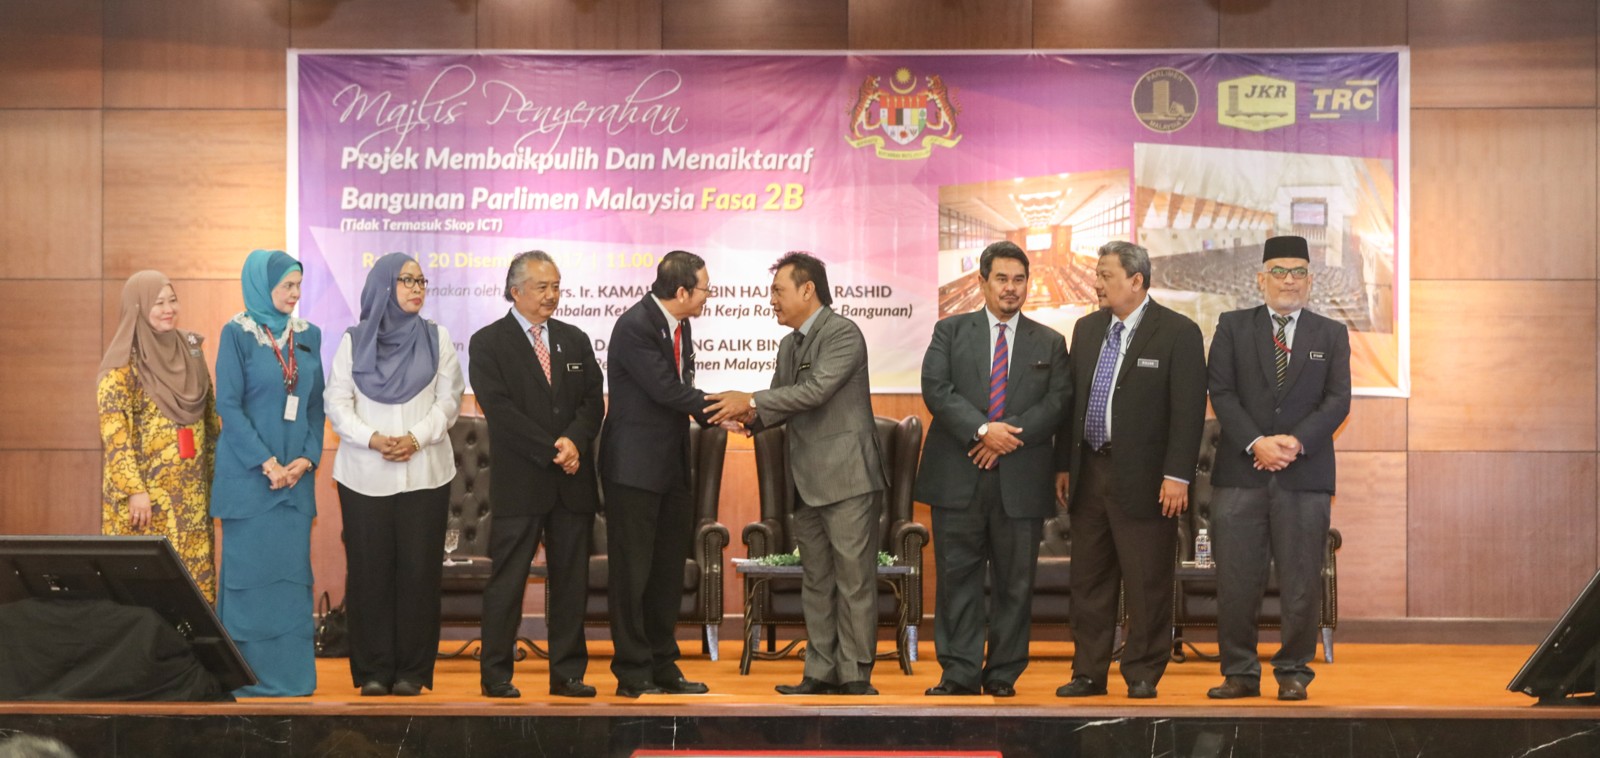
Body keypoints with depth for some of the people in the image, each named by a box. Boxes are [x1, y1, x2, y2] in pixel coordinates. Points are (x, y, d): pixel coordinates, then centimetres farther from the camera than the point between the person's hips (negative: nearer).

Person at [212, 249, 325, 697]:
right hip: (249, 474, -4)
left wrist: (307, 458, -4)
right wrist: (266, 463, -15)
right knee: (249, 567, -1)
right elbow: (228, 404, -9)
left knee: (292, 570, 5)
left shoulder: (308, 335, 11)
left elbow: (316, 403, 11)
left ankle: (290, 669, 11)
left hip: (296, 474, 4)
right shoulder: (237, 333, -4)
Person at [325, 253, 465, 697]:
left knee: (419, 570, -1)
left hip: (425, 474, 0)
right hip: (365, 476, 0)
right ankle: (373, 670, 6)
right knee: (369, 571, -1)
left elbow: (449, 399, 3)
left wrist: (416, 438, -12)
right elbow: (336, 403, 2)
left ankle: (413, 670, 5)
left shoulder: (437, 339, 8)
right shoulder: (354, 341, 7)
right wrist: (373, 439, -14)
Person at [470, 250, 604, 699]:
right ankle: (496, 675, 7)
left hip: (572, 481, 5)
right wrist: (552, 449, -15)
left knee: (572, 580, 7)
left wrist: (575, 441, -11)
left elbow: (594, 400, 9)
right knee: (507, 580, 0)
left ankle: (568, 673, 13)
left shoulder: (575, 341, 15)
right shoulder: (488, 343, -1)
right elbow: (500, 409, -10)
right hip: (520, 482, -4)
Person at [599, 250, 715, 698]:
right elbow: (667, 390, -21)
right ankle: (633, 674, 7)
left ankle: (663, 667, 22)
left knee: (668, 572, 13)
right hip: (634, 468, -9)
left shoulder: (679, 326, 10)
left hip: (672, 467, 9)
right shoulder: (635, 327, -18)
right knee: (631, 573, 0)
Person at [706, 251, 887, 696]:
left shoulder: (844, 334, -10)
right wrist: (751, 417, -4)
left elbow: (816, 390, -22)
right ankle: (821, 672, 17)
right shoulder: (790, 344, 15)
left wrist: (752, 401, -19)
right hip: (807, 483, 9)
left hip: (847, 477, -9)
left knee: (854, 582, -4)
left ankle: (855, 676, 2)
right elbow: (783, 406, 18)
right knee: (815, 583, 11)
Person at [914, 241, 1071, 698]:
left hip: (1021, 479, 1)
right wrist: (982, 429, -17)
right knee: (957, 577, 2)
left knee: (1016, 581, 4)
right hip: (958, 476, 0)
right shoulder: (950, 332, 9)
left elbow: (1057, 401, 0)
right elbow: (936, 388, -5)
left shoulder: (1049, 343, 11)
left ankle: (1004, 673, 13)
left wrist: (1009, 435, -14)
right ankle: (960, 672, 8)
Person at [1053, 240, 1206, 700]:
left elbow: (1188, 410, -10)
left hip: (1144, 478, -6)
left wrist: (1177, 476, -15)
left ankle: (1143, 674, 11)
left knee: (1146, 584, 1)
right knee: (1089, 580, 10)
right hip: (1089, 472, 6)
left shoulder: (1178, 333, -6)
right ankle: (1089, 672, 19)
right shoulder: (1087, 329, 12)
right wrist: (1063, 465, 11)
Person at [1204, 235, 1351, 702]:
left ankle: (1293, 672, 14)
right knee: (1236, 580, 0)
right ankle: (1239, 672, 10)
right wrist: (1255, 444, -12)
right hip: (1240, 472, 0)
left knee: (1301, 583, 2)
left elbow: (1338, 400, 2)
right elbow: (1222, 393, 1)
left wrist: (1296, 441, -13)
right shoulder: (1233, 328, 10)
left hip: (1305, 473, 0)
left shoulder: (1331, 335, 12)